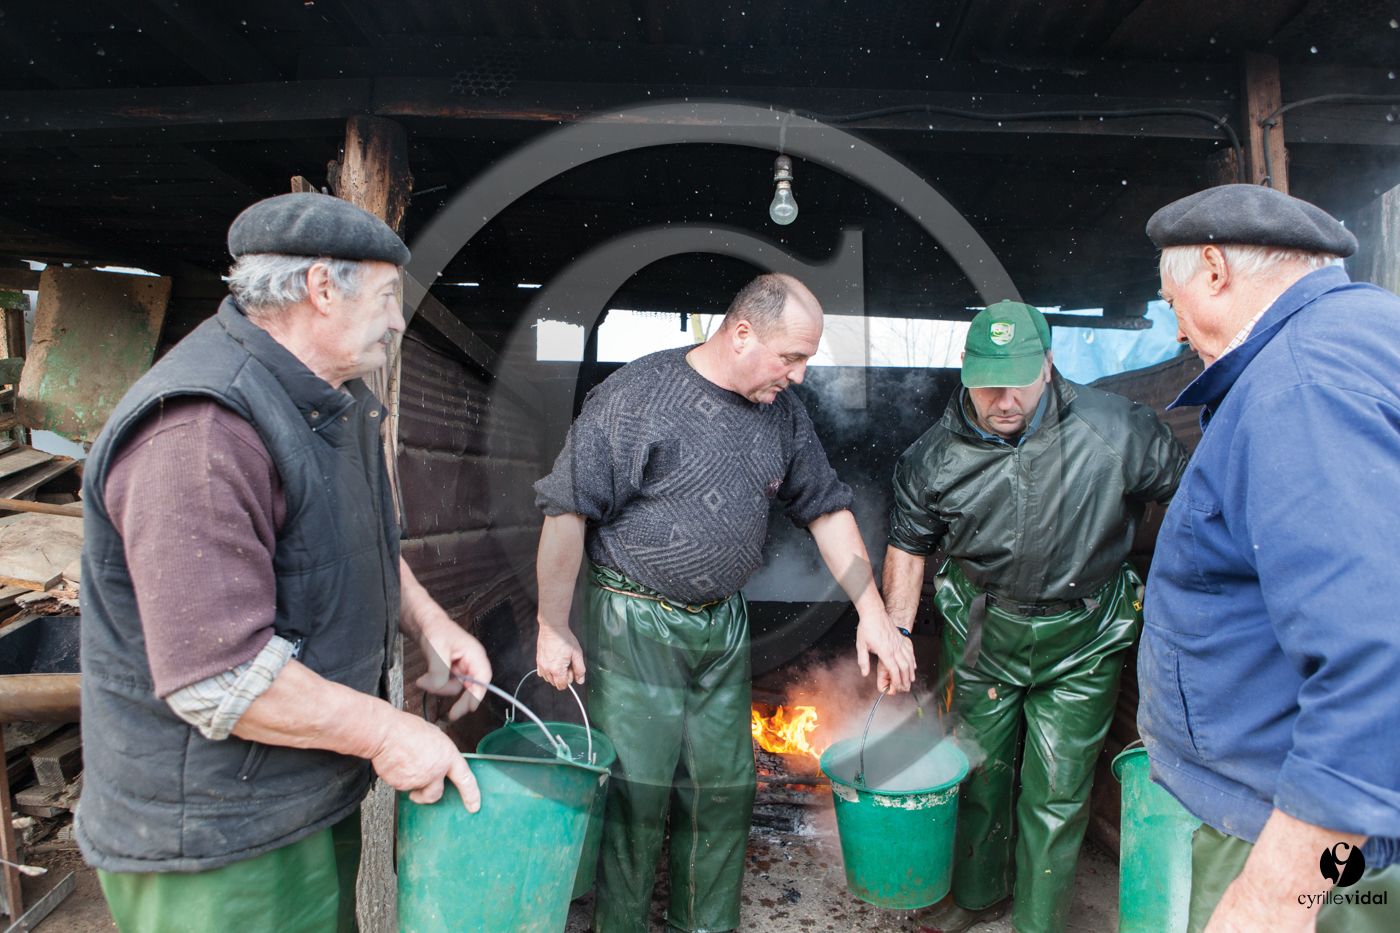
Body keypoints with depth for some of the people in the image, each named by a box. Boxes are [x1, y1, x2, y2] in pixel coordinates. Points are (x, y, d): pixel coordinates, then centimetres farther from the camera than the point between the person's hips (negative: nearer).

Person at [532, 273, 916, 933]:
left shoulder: (782, 410, 3)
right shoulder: (637, 396, -15)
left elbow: (826, 507, 11)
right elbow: (567, 510, -13)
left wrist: (872, 612, 6)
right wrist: (553, 628, -10)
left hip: (724, 626, 6)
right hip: (635, 626, -5)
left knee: (723, 791, 14)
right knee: (635, 796, 3)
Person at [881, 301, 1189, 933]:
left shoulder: (1116, 431, -16)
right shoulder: (937, 456, -10)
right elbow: (909, 544, 2)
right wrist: (897, 632, -4)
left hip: (1081, 642, -1)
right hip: (981, 631, 2)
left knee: (1056, 791, 7)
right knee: (978, 768, 16)